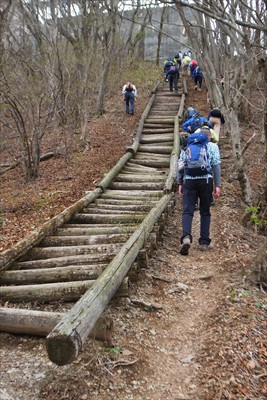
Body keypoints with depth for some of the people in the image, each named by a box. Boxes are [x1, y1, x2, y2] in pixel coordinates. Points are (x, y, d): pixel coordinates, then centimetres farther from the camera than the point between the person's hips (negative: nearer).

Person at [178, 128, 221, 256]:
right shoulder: (213, 146, 12)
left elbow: (181, 164, 9)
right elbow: (216, 165, 2)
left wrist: (180, 183, 9)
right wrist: (217, 185, 0)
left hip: (189, 180, 1)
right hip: (206, 180, -1)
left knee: (187, 211, -2)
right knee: (205, 212, 10)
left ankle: (186, 237, -25)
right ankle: (204, 242, 11)